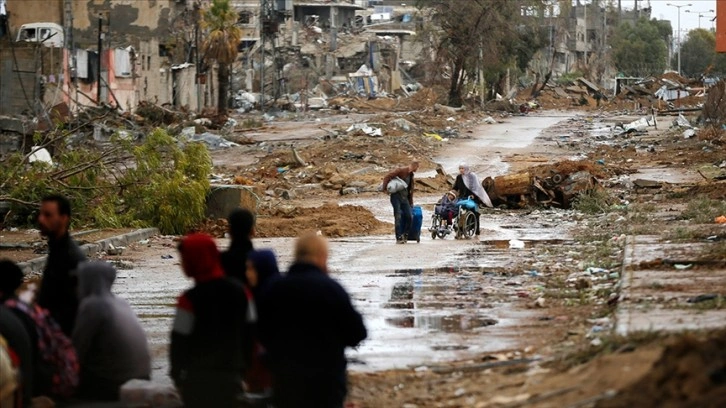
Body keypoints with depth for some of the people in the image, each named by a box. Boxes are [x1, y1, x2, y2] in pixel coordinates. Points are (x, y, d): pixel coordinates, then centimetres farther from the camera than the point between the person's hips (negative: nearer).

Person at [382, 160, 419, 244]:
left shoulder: (411, 175, 16)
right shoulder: (401, 170, -7)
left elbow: (411, 190, 23)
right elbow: (387, 177, -13)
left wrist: (411, 202, 23)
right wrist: (385, 188, -22)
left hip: (404, 198, 7)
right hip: (396, 197, -7)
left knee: (409, 217, -2)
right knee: (398, 217, -11)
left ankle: (405, 235, 13)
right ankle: (399, 238, -10)